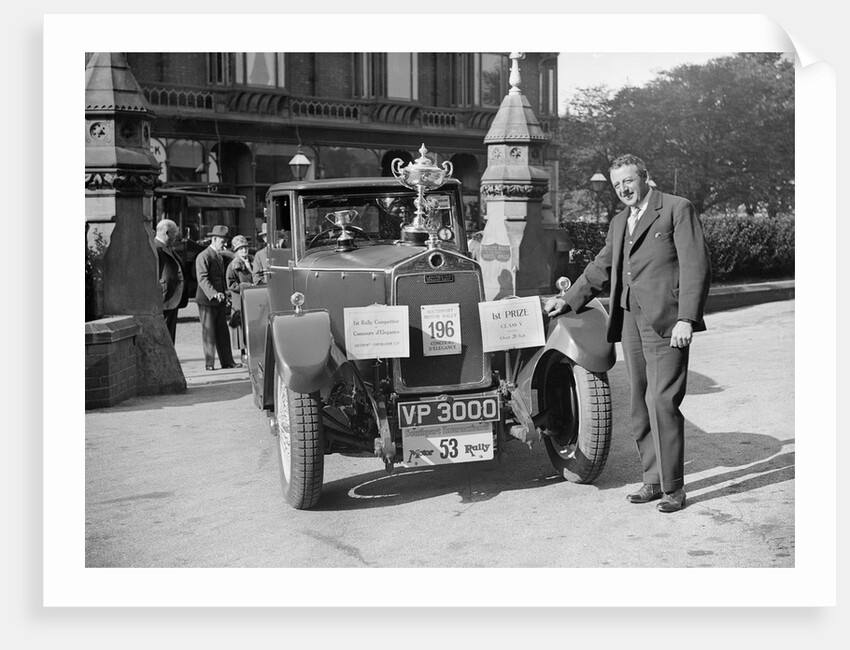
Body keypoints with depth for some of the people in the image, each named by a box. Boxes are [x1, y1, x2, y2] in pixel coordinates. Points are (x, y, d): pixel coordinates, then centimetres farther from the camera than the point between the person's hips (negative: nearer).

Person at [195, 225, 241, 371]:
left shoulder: (219, 256, 17)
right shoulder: (203, 256, -12)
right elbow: (202, 278, -22)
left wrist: (225, 292, 17)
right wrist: (214, 294, -33)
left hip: (220, 300, 8)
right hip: (207, 300, -8)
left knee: (223, 332, 9)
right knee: (209, 333, -1)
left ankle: (227, 361, 12)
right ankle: (209, 363, 6)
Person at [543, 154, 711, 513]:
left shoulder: (677, 209, -1)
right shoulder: (619, 222, 21)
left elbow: (696, 266, -8)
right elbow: (601, 267, 30)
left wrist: (686, 319, -15)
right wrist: (568, 300, 24)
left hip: (665, 321, -7)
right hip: (629, 319, 7)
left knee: (661, 400, -11)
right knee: (640, 404, 8)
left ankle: (672, 487, -1)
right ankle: (653, 480, 17)